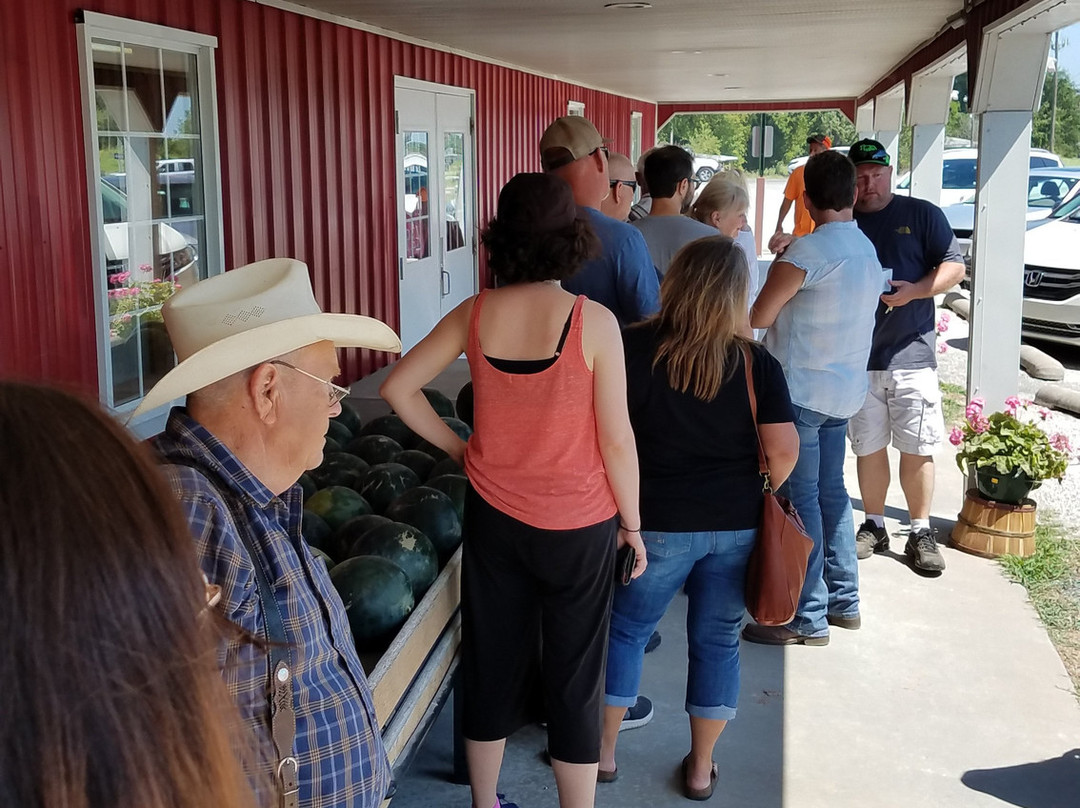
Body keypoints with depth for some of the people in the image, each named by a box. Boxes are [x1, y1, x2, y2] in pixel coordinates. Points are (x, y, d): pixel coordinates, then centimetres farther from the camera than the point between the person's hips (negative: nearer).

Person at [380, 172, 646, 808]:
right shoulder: (593, 321, -18)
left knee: (492, 661, 18)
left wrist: (457, 446, 8)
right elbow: (617, 440, -13)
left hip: (494, 516, 4)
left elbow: (399, 387, -1)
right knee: (574, 676, 11)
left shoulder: (476, 315, -7)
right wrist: (632, 523, -1)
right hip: (579, 524, -3)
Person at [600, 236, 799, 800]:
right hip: (736, 525, 2)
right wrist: (757, 494, 10)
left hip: (658, 522, -1)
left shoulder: (635, 348, -11)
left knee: (626, 628, 16)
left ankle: (603, 750, 28)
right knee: (717, 639, 15)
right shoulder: (756, 363, -7)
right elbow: (783, 449, -9)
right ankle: (701, 767, 25)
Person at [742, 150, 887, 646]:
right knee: (831, 493, 17)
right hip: (845, 389, 9)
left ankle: (809, 619, 0)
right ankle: (844, 601, 25)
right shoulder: (867, 249, 11)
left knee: (802, 498, -4)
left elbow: (758, 318, -17)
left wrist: (775, 269, 2)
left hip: (802, 389, -9)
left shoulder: (809, 250, -17)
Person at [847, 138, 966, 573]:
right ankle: (874, 526, 23)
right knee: (868, 447, 10)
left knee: (917, 448, 1)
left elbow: (954, 267, 0)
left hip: (911, 354, -2)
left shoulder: (922, 215, 2)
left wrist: (915, 290, -16)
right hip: (856, 356, 2)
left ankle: (921, 533, 12)